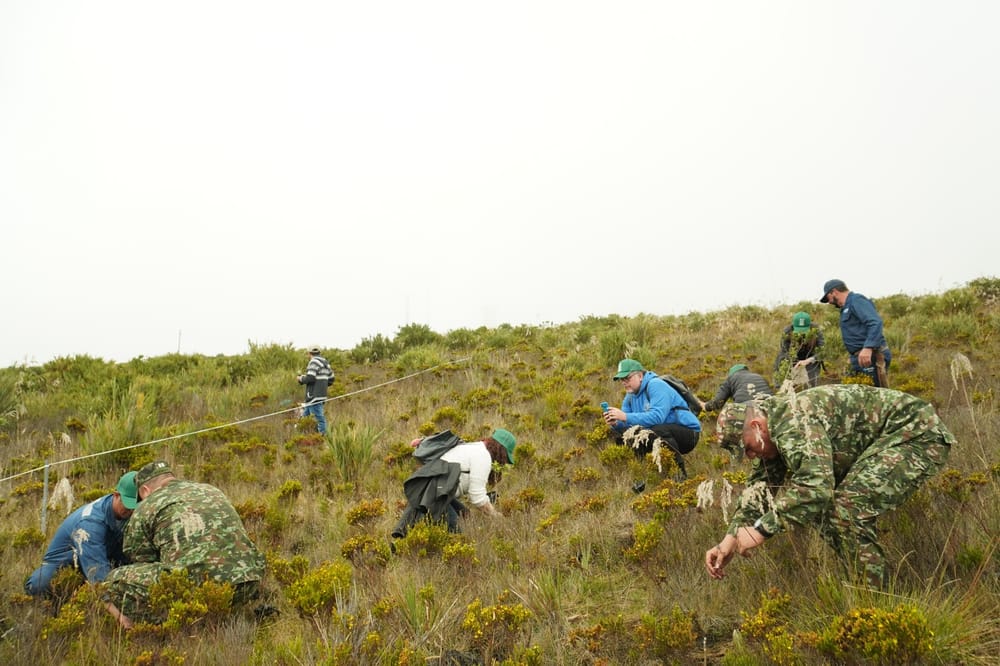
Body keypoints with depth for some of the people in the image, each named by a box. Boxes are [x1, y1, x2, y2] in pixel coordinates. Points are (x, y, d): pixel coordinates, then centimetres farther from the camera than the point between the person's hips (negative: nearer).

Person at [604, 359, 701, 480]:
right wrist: (615, 423, -23)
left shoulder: (655, 385, -19)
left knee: (658, 429, -37)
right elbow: (625, 426, 0)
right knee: (621, 434, -2)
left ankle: (680, 472, -19)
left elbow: (657, 417, -34)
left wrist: (626, 417, -36)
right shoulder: (630, 396, 6)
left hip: (688, 433, -8)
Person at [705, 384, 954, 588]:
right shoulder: (777, 427, 6)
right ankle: (865, 584, 21)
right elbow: (760, 485, 10)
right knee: (824, 506, 9)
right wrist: (731, 538, 1)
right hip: (885, 441, 11)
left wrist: (762, 529, -31)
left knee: (848, 509, -23)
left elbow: (815, 485, -38)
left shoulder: (794, 421, -26)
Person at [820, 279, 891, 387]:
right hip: (860, 358, 10)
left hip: (869, 357, -10)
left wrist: (868, 348, -33)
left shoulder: (856, 300, -6)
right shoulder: (847, 307, 25)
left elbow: (875, 322, -20)